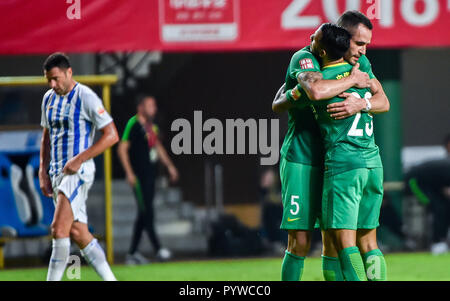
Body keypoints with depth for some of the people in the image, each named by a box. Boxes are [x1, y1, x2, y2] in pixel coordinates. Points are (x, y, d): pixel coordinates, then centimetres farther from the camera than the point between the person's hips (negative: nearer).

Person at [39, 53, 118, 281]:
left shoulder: (86, 98, -10)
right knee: (78, 233, 8)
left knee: (59, 228, -18)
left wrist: (79, 159, -18)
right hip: (56, 173, 8)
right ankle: (110, 280, 16)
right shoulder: (49, 98, 13)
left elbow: (112, 135, -12)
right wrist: (43, 172, 11)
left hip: (78, 172, -8)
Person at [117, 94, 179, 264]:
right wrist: (129, 172, -18)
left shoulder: (152, 126, 14)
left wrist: (169, 166, 24)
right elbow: (122, 149, -12)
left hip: (150, 174, 9)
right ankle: (158, 249, -12)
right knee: (147, 211, -10)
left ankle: (132, 253, 13)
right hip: (138, 176, -9)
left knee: (143, 214, 9)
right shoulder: (133, 124, -11)